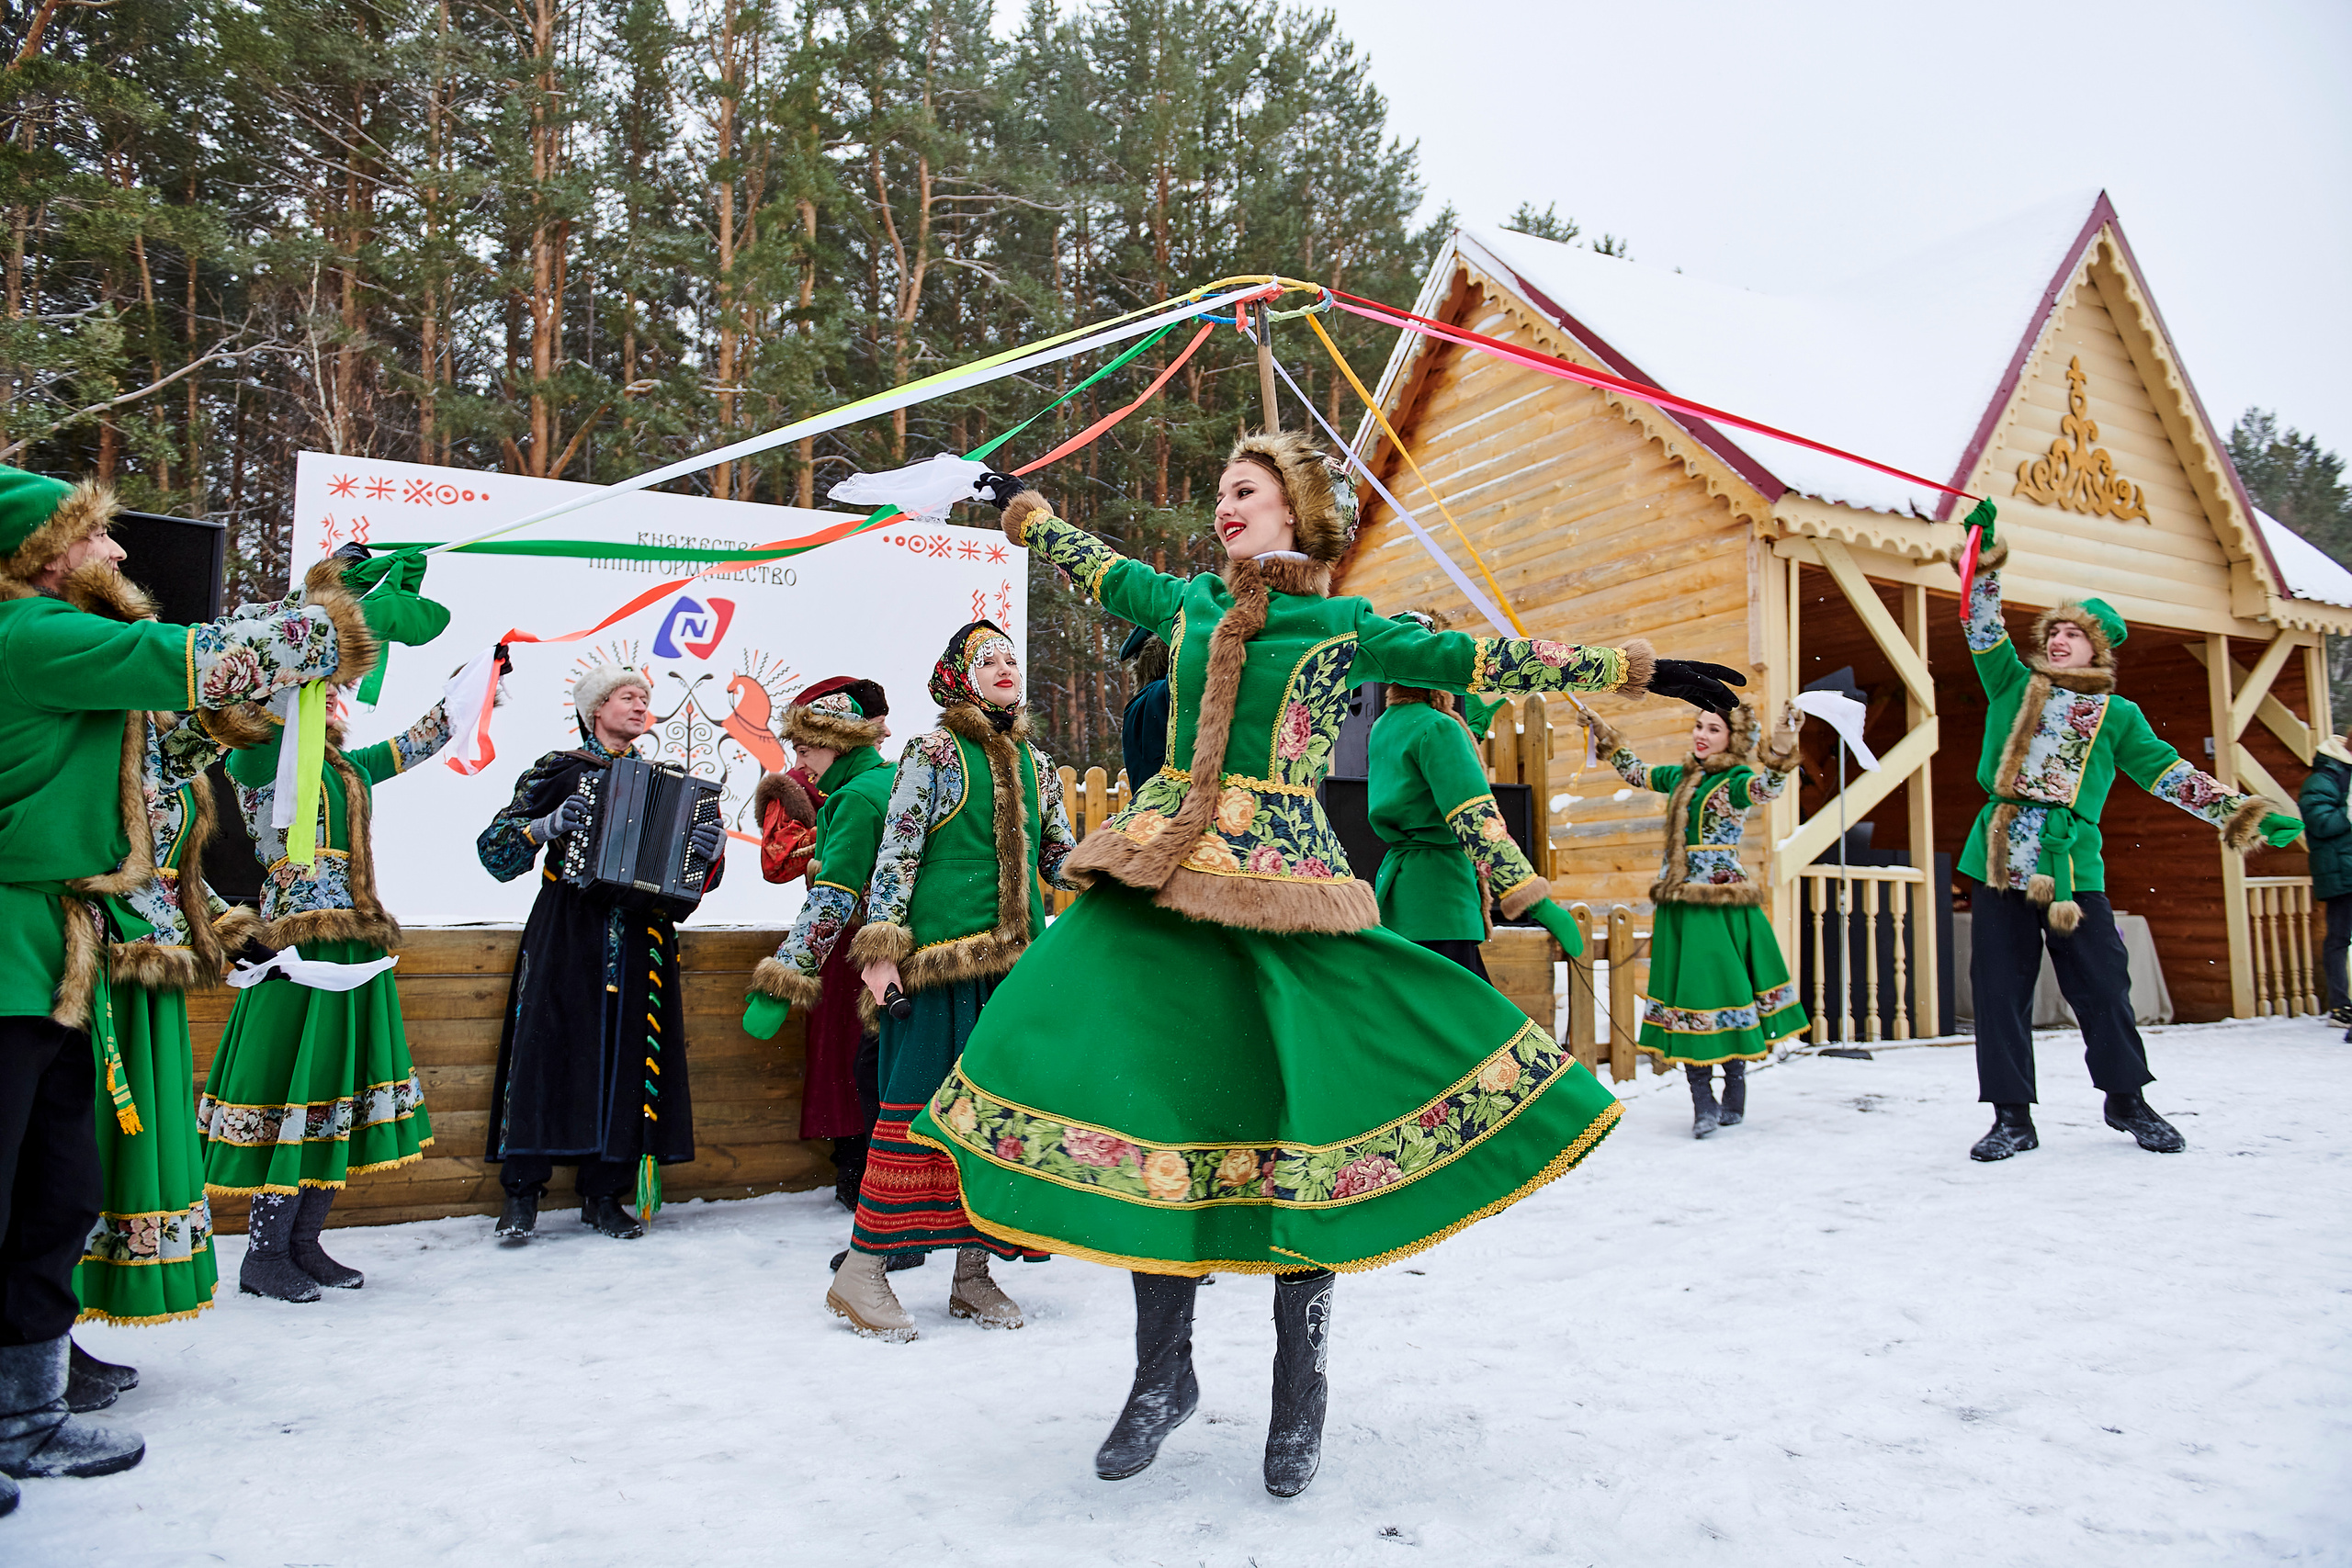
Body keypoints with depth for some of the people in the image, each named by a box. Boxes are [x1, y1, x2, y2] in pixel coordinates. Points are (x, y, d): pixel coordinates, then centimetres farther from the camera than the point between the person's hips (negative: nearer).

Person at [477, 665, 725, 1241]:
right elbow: (495, 848, 3)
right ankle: (522, 1193, 1)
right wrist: (548, 825, -14)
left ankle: (604, 1193, 7)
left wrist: (712, 849, -10)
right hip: (566, 934, -3)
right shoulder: (558, 771, 6)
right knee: (549, 1046, -7)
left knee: (627, 1053, 0)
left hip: (640, 938, 3)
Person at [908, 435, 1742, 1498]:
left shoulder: (1345, 627, 4)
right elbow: (1098, 569, 33)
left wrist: (1641, 671, 0)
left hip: (1281, 888, -3)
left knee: (1299, 1120, -3)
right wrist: (1021, 508, 47)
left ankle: (1300, 1393, 17)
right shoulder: (1186, 605, 15)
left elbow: (1484, 660, 2)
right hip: (1163, 876, 4)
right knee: (1151, 1102, 0)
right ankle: (1163, 1373, 18)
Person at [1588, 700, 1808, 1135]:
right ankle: (1703, 1102, 6)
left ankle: (1735, 1096, 12)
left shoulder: (1736, 779, -6)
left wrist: (1782, 747, -42)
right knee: (1686, 994, 3)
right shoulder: (1680, 776, 14)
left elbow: (1769, 787, -27)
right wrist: (1603, 734, 32)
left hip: (1719, 905, -6)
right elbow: (1636, 772, 30)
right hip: (1678, 904, 6)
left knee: (1722, 990, -3)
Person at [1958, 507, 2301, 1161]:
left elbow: (2168, 773, 10)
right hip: (2000, 862, 1)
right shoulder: (2013, 687, 14)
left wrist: (2238, 811, 0)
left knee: (2102, 987, 3)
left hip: (2074, 866, -1)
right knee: (2001, 991, 1)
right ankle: (2013, 1116, 9)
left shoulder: (2116, 714, 13)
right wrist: (1986, 559, -1)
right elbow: (1985, 631, 8)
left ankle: (2127, 1100, 25)